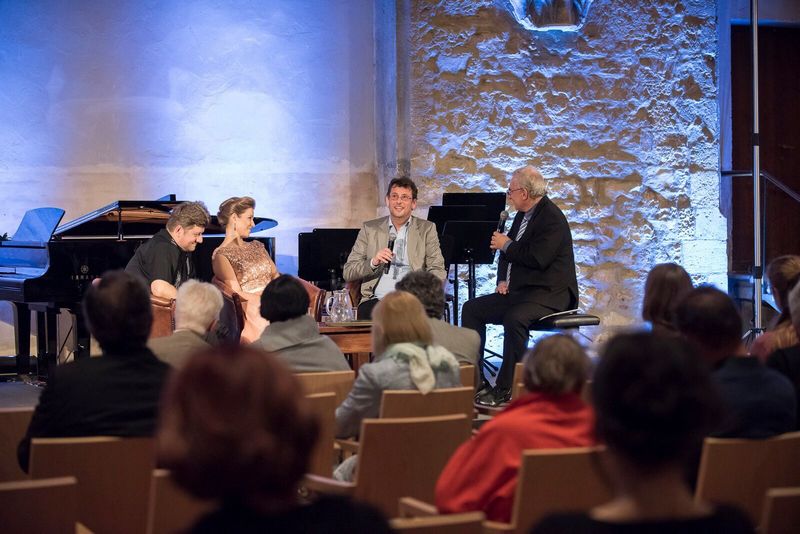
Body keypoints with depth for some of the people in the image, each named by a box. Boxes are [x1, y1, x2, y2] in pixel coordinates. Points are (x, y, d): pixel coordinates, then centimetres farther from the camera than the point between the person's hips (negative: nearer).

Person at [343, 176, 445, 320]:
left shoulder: (427, 229, 15)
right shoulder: (370, 228, 16)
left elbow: (437, 271, 7)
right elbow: (348, 273, 11)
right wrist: (373, 262, -9)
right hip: (376, 299, 0)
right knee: (367, 311, -35)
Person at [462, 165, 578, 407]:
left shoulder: (552, 218, -15)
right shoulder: (523, 215, 15)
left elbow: (538, 258, -26)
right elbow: (508, 253, 25)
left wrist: (507, 245, -11)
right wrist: (503, 280, 6)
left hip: (548, 294, -10)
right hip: (518, 291, 10)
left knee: (514, 318, -36)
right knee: (471, 309, 3)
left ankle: (505, 389, -28)